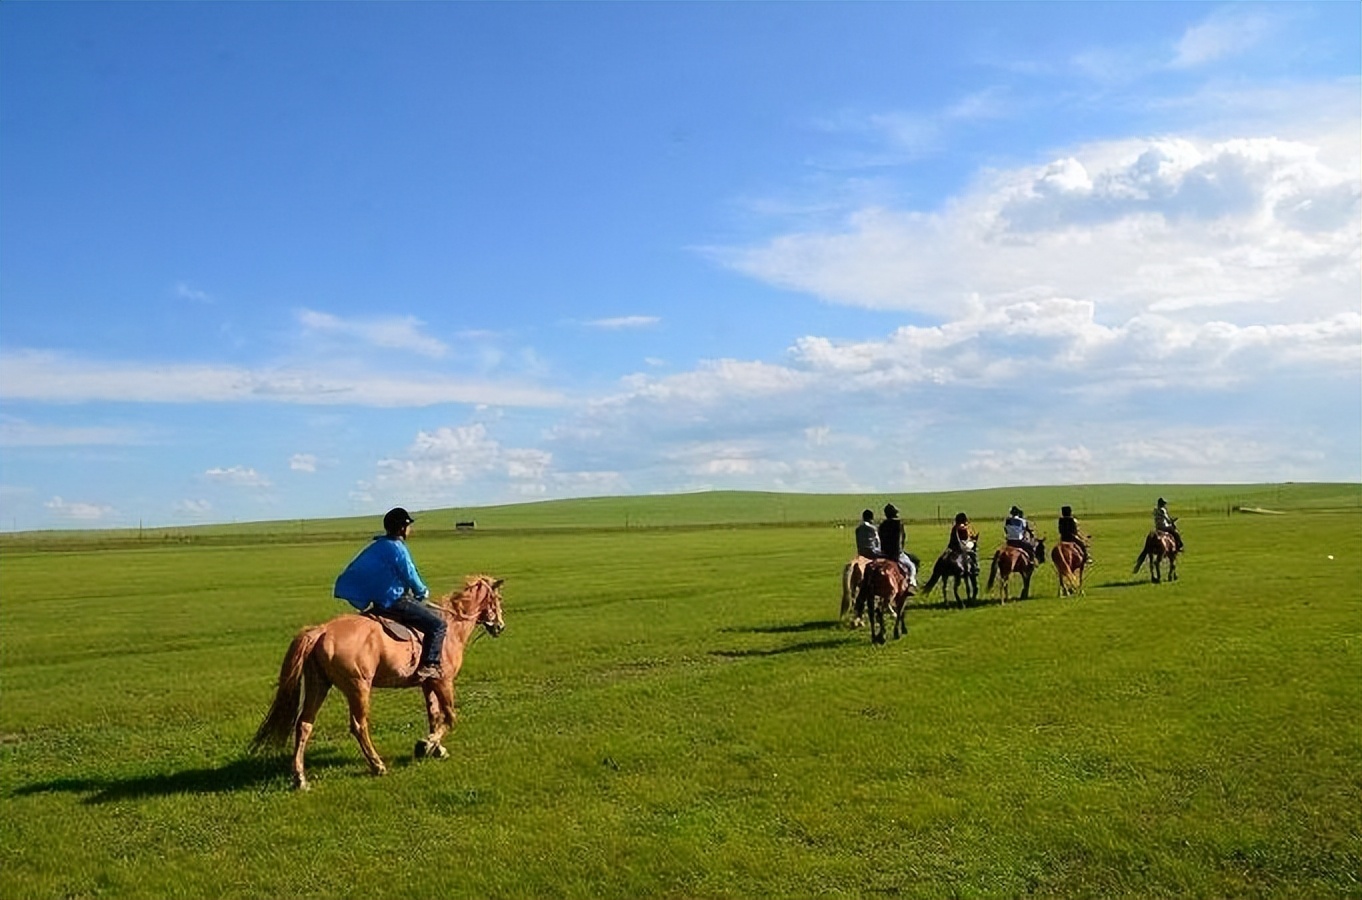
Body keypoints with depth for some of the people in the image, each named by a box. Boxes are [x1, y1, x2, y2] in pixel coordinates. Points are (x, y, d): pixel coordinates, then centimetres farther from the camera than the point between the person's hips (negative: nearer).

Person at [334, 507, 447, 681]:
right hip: (394, 601, -10)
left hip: (377, 601, 10)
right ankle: (429, 666, -19)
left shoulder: (377, 545, 12)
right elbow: (411, 576, -14)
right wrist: (423, 593, 7)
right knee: (437, 624, -11)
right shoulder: (397, 548, -15)